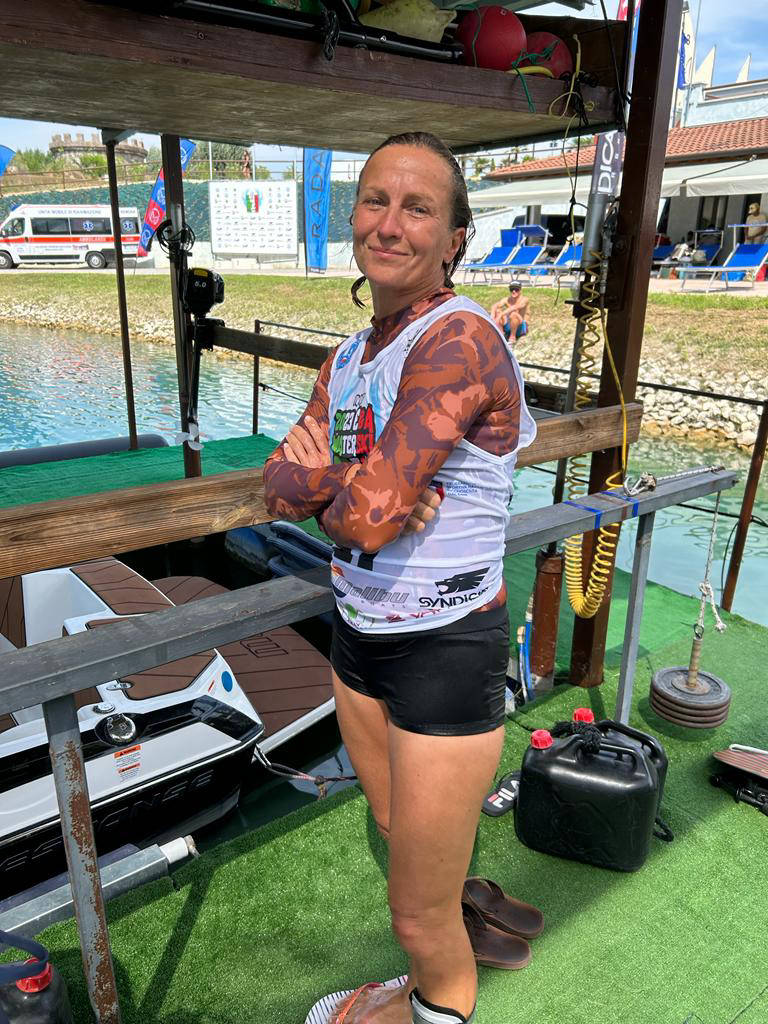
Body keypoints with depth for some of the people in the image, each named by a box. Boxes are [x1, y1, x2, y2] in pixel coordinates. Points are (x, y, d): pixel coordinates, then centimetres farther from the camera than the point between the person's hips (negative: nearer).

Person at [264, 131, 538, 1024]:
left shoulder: (459, 341, -21)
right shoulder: (350, 358, 5)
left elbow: (368, 509, -28)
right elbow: (280, 488, -3)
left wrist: (338, 486, -6)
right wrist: (353, 489, -23)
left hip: (447, 649, -8)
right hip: (360, 634, 8)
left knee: (419, 915, 12)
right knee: (401, 835, 30)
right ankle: (467, 918, 60)